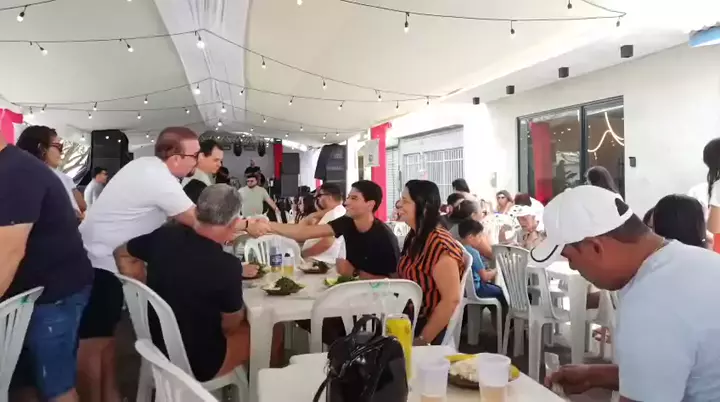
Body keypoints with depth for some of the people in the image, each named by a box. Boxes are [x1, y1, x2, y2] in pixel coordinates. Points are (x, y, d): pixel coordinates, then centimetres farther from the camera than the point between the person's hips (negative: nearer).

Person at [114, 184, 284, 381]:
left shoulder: (163, 236, -13)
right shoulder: (227, 266, -30)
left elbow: (122, 254, 8)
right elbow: (230, 325, -14)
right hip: (198, 364, -6)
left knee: (242, 326, 26)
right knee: (273, 333, 13)